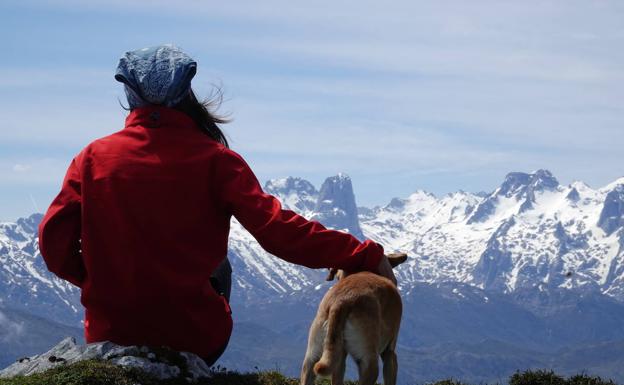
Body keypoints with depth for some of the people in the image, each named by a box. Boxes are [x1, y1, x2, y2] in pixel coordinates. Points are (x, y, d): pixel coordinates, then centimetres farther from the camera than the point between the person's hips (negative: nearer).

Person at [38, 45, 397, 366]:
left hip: (110, 337, 2)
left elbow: (54, 241, -6)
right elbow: (276, 229, -17)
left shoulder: (93, 157, -4)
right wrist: (364, 256, -12)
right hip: (196, 339, -2)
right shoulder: (214, 160, -9)